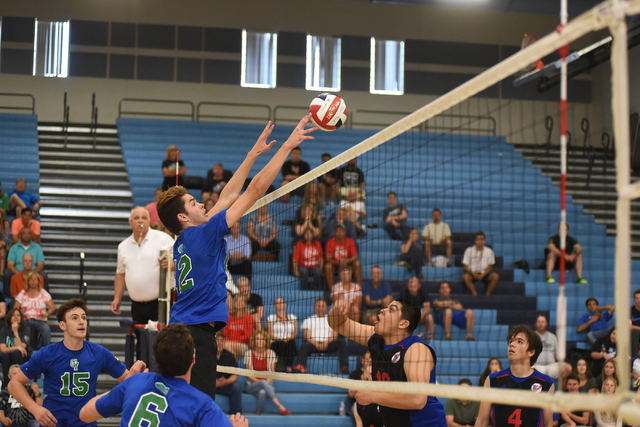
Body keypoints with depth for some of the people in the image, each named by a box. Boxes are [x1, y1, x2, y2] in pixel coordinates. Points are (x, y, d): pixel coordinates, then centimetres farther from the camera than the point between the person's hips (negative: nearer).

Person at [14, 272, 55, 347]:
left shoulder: (43, 293, 13)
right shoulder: (23, 293, 15)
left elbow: (53, 307, 5)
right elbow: (15, 308, 7)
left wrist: (47, 314, -18)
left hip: (40, 321, 0)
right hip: (26, 320, 0)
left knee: (46, 329, -36)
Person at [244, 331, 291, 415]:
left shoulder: (271, 353, 7)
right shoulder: (249, 354, 5)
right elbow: (248, 375, 2)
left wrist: (268, 381, -16)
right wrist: (259, 381, -14)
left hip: (267, 385, 0)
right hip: (252, 386, 0)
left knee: (262, 392, -39)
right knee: (263, 383, -37)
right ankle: (281, 407, -47)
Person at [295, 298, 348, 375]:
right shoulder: (308, 320, 23)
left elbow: (334, 335, 10)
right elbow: (307, 336, 6)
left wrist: (326, 343, -14)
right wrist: (316, 344, -16)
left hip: (328, 344, 1)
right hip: (314, 344, -1)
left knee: (341, 342, -30)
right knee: (304, 345, -36)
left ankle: (344, 367, -45)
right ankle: (301, 366, -61)